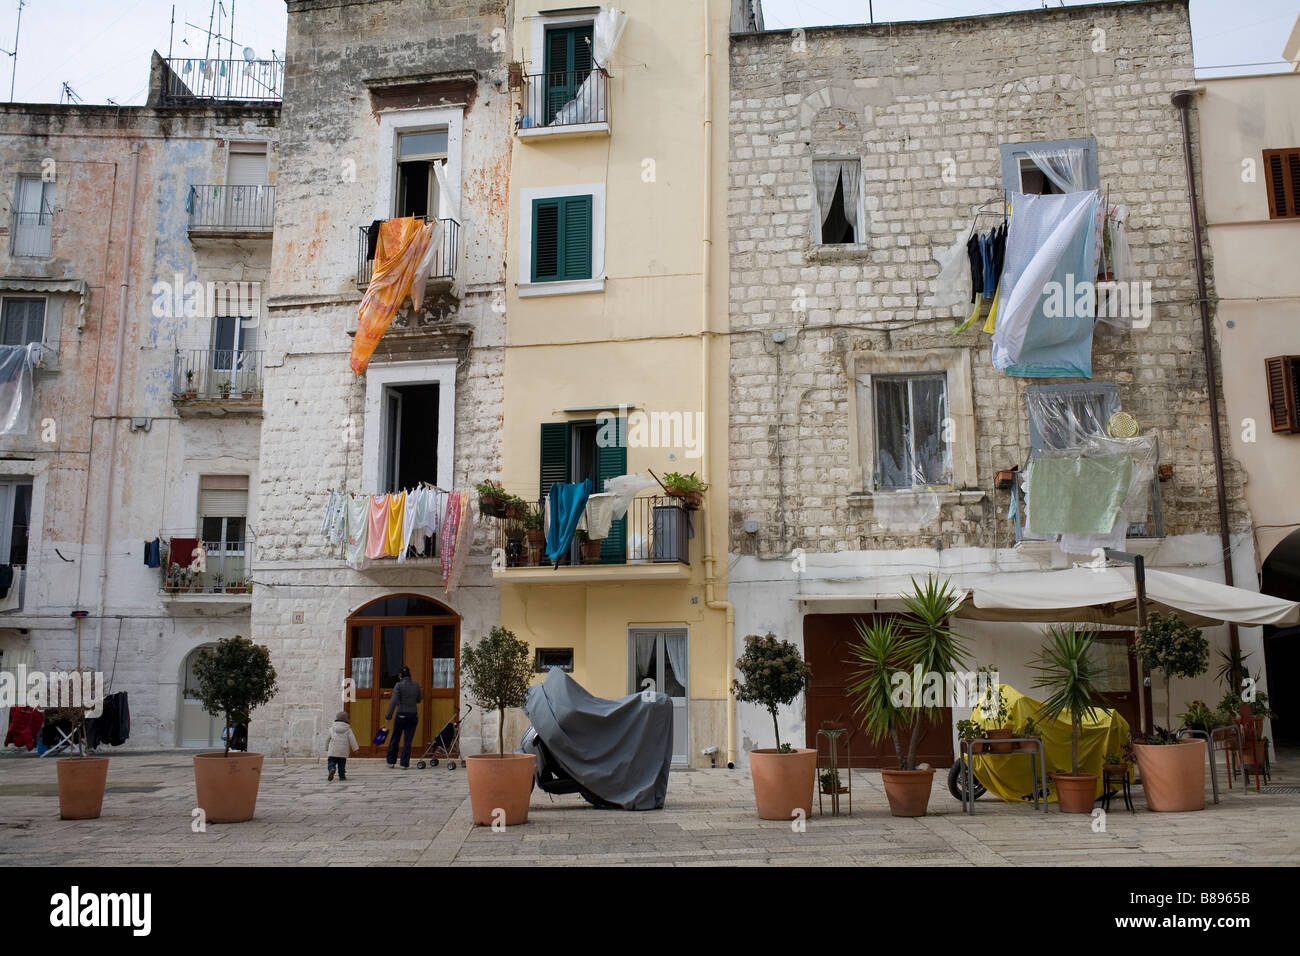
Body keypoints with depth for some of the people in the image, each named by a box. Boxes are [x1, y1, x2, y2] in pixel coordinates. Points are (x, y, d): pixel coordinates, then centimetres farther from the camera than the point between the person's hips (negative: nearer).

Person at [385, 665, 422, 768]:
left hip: (401, 715, -3)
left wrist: (389, 715, -11)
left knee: (395, 739, 13)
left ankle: (391, 761, 19)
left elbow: (393, 701, -14)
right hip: (413, 715, 3)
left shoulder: (399, 685, -9)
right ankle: (405, 764, 3)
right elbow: (419, 700, 15)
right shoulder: (416, 685, 4)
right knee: (407, 741, 5)